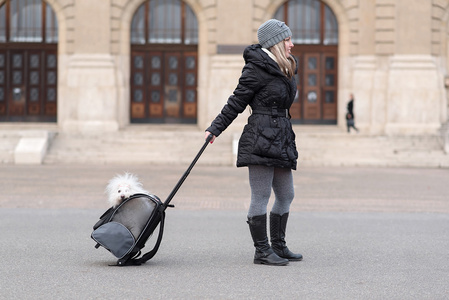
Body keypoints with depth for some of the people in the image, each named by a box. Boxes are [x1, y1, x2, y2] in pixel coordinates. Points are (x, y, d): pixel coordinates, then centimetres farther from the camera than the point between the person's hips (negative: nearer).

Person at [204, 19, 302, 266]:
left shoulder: (285, 69, 17)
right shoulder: (257, 68, -9)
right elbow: (237, 101, -7)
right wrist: (215, 128, -9)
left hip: (281, 140, 9)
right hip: (261, 140, -9)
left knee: (286, 195, 12)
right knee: (261, 195, -4)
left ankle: (278, 246, 23)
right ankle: (262, 251, 1)